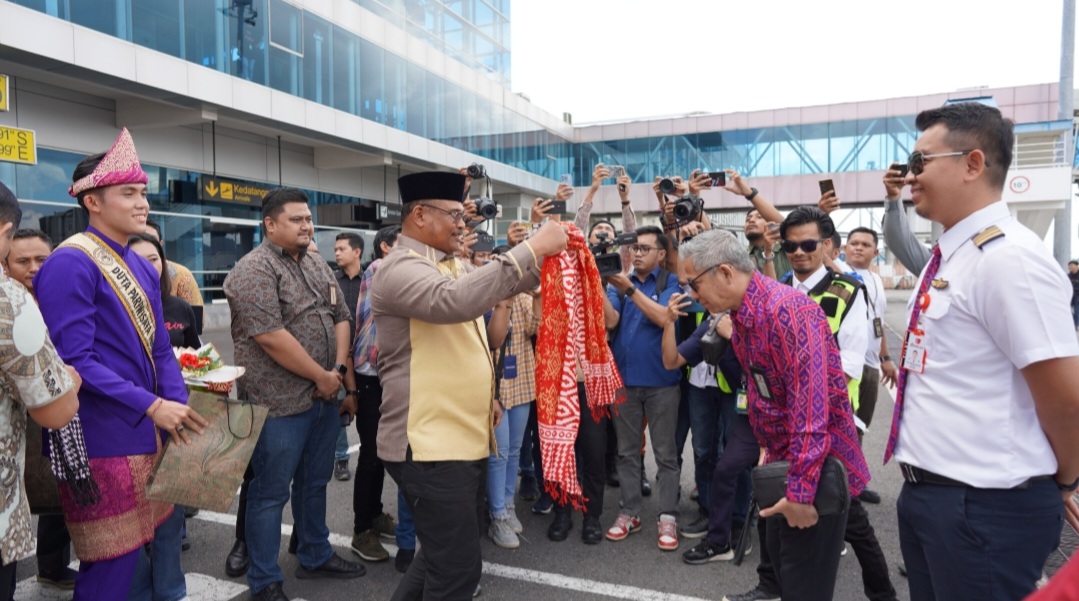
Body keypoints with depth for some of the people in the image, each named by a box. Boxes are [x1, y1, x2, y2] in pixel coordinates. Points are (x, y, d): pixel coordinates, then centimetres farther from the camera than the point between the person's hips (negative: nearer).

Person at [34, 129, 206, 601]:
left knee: (165, 536, 19)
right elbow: (74, 361, -21)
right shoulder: (70, 263, -15)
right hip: (104, 444, -8)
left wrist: (179, 410, -1)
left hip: (152, 435, 8)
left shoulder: (142, 268, 11)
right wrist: (153, 406, -23)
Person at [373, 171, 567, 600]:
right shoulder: (400, 268, -16)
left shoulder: (450, 266, 14)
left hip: (463, 437, 10)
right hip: (428, 444, -9)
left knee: (446, 555, 22)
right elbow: (456, 300, -36)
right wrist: (532, 249, -32)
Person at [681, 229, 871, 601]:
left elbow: (810, 401, -30)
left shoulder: (787, 309, -26)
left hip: (816, 469, -9)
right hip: (783, 463, 9)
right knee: (782, 563, 22)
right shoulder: (740, 315, 5)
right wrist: (770, 449, 14)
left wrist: (801, 488, -29)